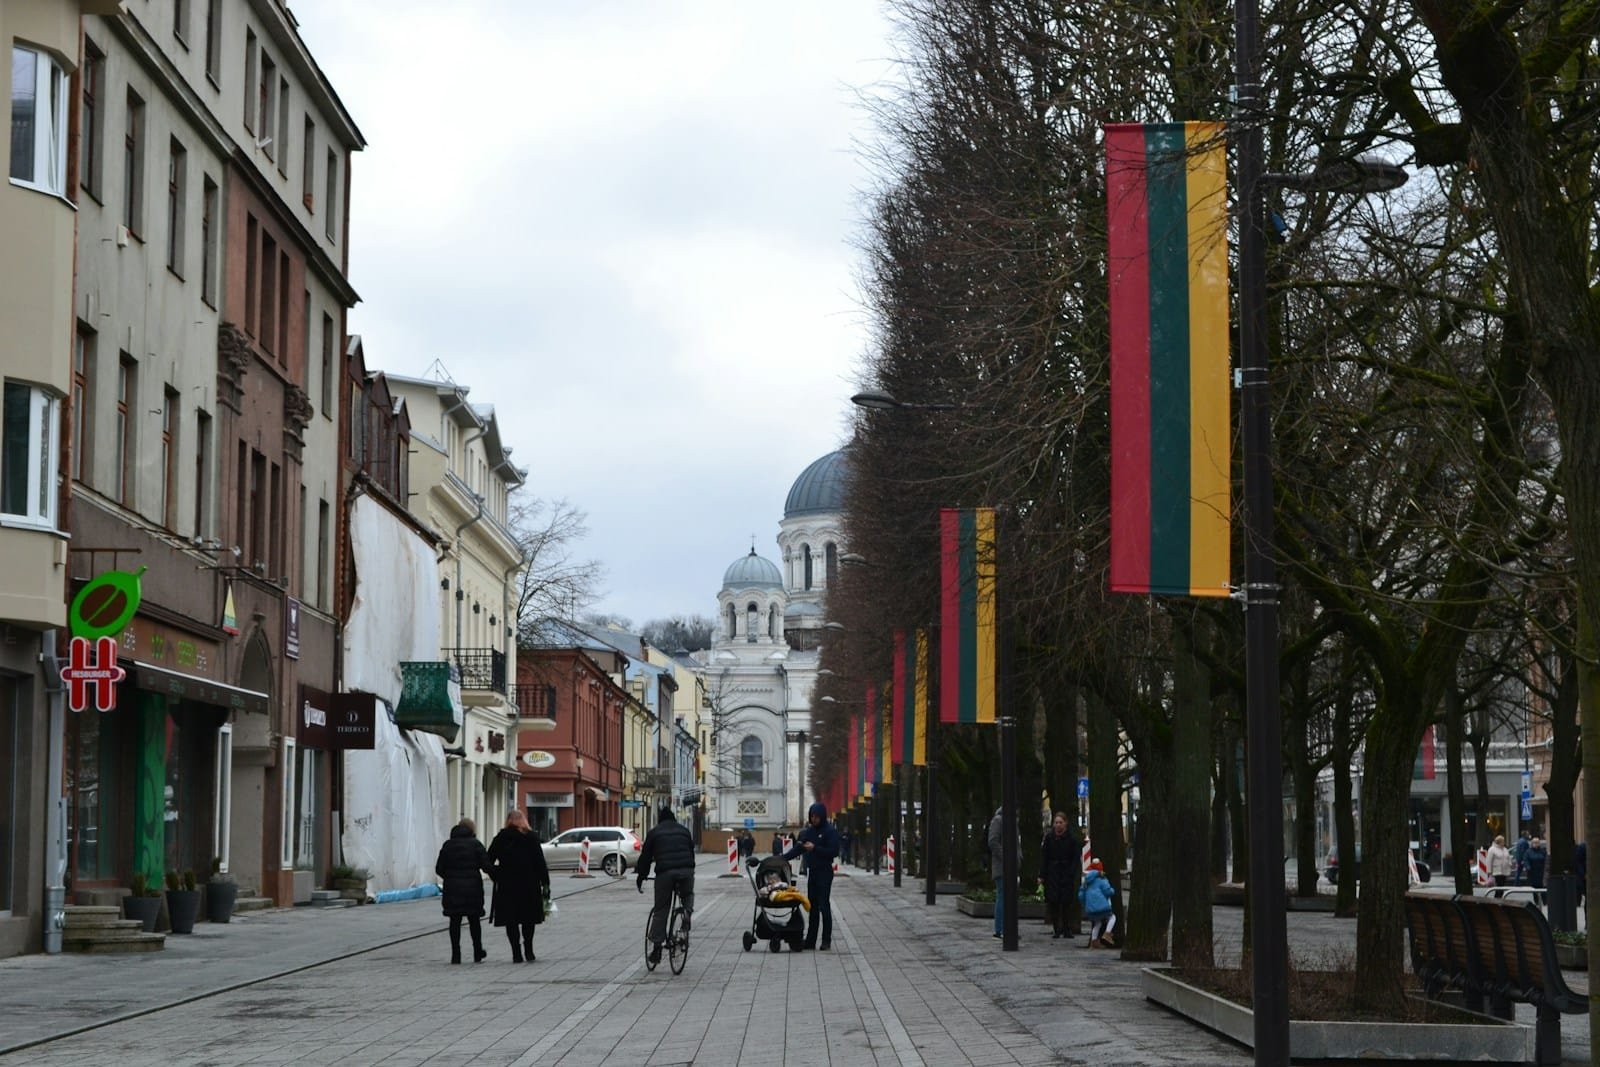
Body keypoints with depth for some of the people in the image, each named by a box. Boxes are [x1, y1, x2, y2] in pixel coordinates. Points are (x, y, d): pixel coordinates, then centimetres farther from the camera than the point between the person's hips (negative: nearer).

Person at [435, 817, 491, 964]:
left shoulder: (447, 845, 5)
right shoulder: (475, 844, -3)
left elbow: (439, 869, 4)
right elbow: (486, 866, -9)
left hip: (452, 890, 1)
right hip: (472, 888, -1)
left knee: (455, 922, 4)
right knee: (474, 921, 10)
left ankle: (455, 955, -1)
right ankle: (477, 954, 13)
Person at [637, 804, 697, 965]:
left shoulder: (654, 833, 16)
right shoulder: (684, 831, 23)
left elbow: (645, 857, 15)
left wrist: (640, 879, 23)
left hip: (665, 872, -2)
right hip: (686, 870, 2)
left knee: (661, 910, 5)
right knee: (688, 895, 29)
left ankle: (656, 945, 0)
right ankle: (687, 911, -5)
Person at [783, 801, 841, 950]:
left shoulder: (830, 831, -8)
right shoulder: (809, 831, 11)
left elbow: (834, 851, -15)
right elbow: (798, 849, 13)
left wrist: (815, 848, -20)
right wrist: (783, 858, 3)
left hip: (824, 872, -6)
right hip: (811, 871, 6)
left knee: (824, 906, -5)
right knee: (812, 906, 8)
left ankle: (826, 940, 0)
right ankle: (810, 940, 10)